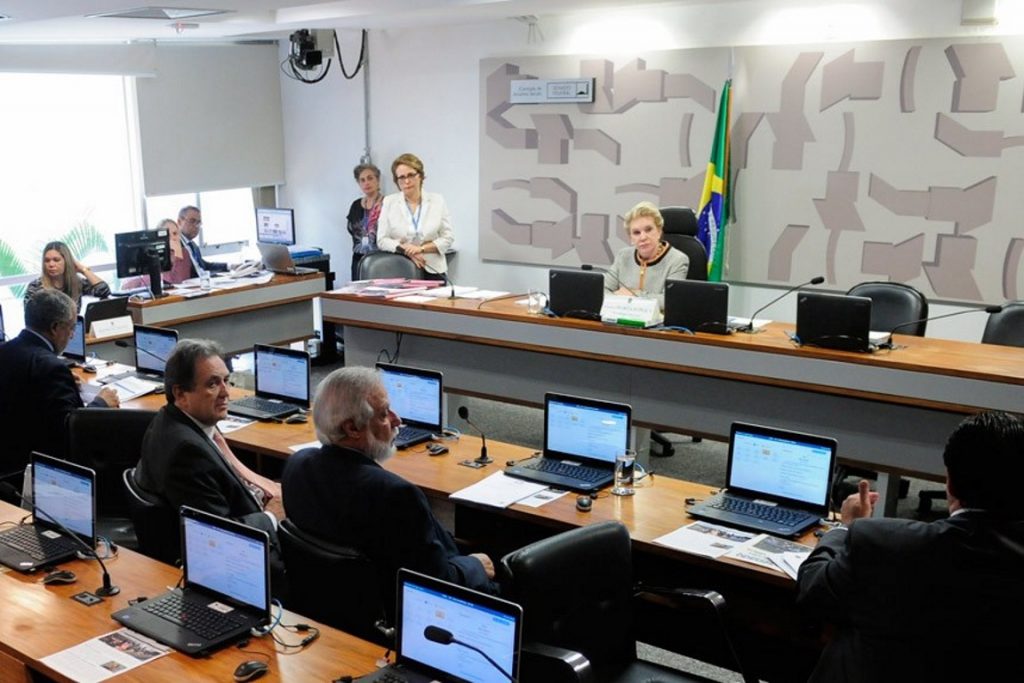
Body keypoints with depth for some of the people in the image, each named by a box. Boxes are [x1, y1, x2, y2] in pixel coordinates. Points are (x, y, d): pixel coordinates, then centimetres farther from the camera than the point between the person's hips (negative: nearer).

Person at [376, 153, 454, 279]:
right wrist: (406, 250, -15)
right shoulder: (389, 202, 6)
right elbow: (382, 240, 1)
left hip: (433, 271, 1)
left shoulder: (437, 201, 6)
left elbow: (448, 237, 2)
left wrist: (421, 248, -11)